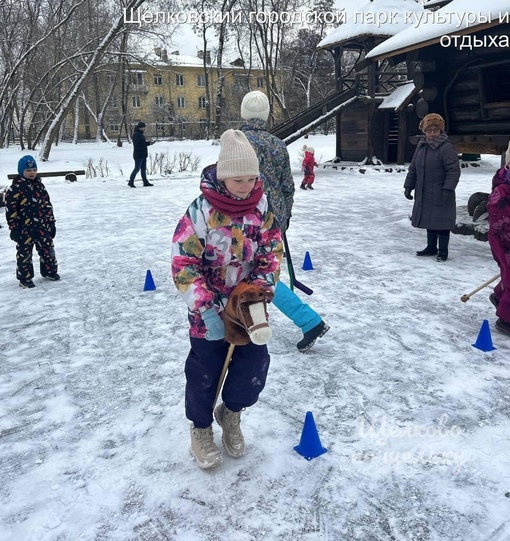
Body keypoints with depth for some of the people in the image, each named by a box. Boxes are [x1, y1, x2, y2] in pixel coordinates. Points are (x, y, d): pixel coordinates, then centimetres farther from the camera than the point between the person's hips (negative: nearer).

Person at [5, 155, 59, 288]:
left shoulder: (39, 185, 9)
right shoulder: (15, 188, -11)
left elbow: (47, 205, 14)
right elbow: (11, 210, -11)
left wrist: (51, 223, 12)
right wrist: (14, 228, -13)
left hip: (42, 226, 5)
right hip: (25, 228, -5)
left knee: (48, 249, 13)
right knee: (24, 253, 4)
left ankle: (49, 271, 32)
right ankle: (25, 278, 14)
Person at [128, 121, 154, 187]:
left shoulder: (141, 134, 17)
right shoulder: (136, 134, -14)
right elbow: (138, 145, -22)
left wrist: (148, 142, 2)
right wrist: (148, 143, -20)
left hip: (143, 155, 10)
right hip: (138, 155, -10)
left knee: (143, 169, 11)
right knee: (137, 168, -7)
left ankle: (145, 182, 16)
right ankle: (131, 182, 1)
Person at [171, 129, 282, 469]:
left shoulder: (261, 205, -7)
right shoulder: (201, 211, -20)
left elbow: (272, 249, 2)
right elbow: (183, 265, -20)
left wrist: (262, 285, -14)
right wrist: (207, 308, -26)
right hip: (209, 309, -3)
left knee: (254, 365, 6)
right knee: (206, 371, 10)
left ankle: (231, 413, 38)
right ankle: (201, 427, 38)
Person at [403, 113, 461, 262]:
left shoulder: (446, 148, -13)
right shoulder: (421, 147, 10)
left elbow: (453, 171, -17)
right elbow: (413, 169, 16)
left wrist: (448, 189, -24)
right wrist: (408, 186, 12)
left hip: (440, 196, -7)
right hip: (424, 195, 7)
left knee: (441, 222, -1)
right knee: (429, 221, 16)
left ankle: (443, 251, 10)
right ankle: (431, 248, 29)